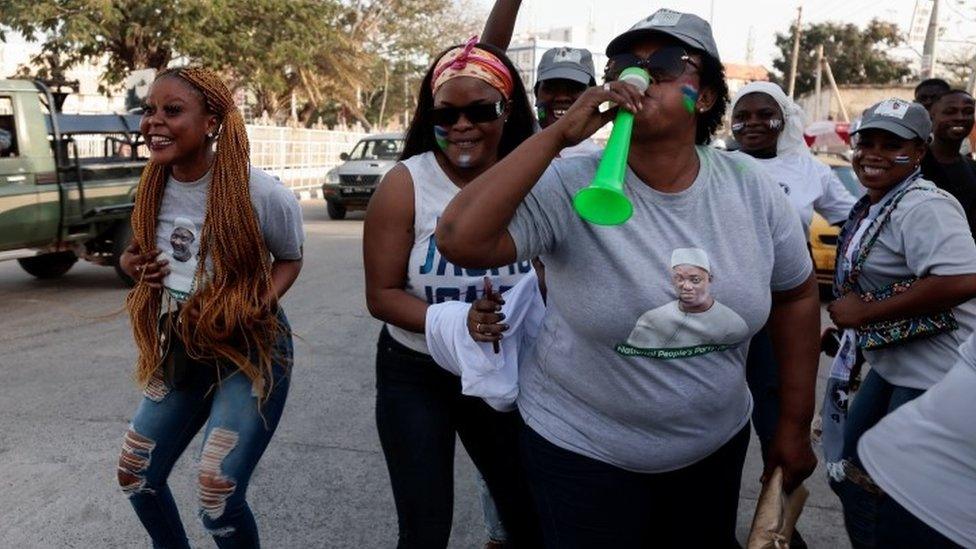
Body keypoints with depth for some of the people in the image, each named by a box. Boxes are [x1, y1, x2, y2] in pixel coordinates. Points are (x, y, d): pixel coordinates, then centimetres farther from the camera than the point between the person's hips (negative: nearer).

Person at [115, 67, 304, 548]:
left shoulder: (259, 193, -21)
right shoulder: (154, 189, -3)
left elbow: (290, 259, -5)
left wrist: (256, 308, -22)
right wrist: (131, 264, -8)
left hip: (252, 352, -6)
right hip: (180, 350, 7)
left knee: (219, 500, -9)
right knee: (135, 475, 17)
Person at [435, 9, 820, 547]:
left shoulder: (752, 189, -9)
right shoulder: (569, 187, -20)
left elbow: (796, 295, 3)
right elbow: (459, 241, -33)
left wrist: (795, 425, 6)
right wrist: (556, 135, -35)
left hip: (717, 442, 4)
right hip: (581, 448, -3)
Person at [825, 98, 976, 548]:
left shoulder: (923, 206, -20)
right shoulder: (870, 206, 9)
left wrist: (866, 312, -27)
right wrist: (846, 323, 10)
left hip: (932, 374, -10)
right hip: (891, 364, 10)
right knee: (851, 475, 20)